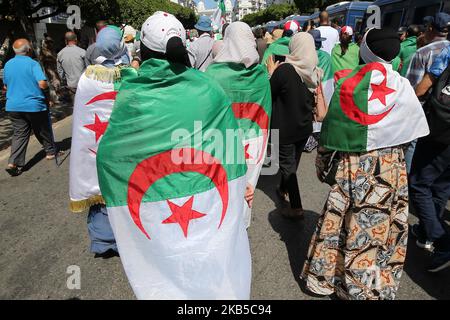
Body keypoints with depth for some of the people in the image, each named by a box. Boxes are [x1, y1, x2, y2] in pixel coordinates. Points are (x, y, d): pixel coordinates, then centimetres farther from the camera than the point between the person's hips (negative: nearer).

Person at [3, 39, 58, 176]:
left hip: (13, 106, 5)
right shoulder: (32, 64, -11)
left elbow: (5, 86, 17)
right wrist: (47, 96, -5)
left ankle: (13, 163, -3)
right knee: (43, 130, 14)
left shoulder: (8, 65, 8)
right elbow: (42, 83, -22)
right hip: (34, 105, -5)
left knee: (19, 133, 6)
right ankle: (51, 152, 30)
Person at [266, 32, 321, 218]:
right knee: (293, 161, 22)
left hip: (285, 128, -6)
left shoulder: (284, 70, -22)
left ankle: (296, 207, 5)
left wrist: (271, 72, 0)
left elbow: (269, 92, -12)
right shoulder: (315, 71, -2)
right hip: (305, 126, 6)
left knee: (287, 165, 4)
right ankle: (283, 190, 43)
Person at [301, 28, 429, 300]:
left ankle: (325, 275, 29)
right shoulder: (402, 87, -6)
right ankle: (365, 287, 28)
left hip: (351, 165, 0)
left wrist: (324, 163, 5)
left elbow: (331, 128, -5)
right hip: (389, 167, 0)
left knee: (340, 218, 12)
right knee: (379, 225, 12)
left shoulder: (347, 85, -8)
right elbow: (412, 132, 0)